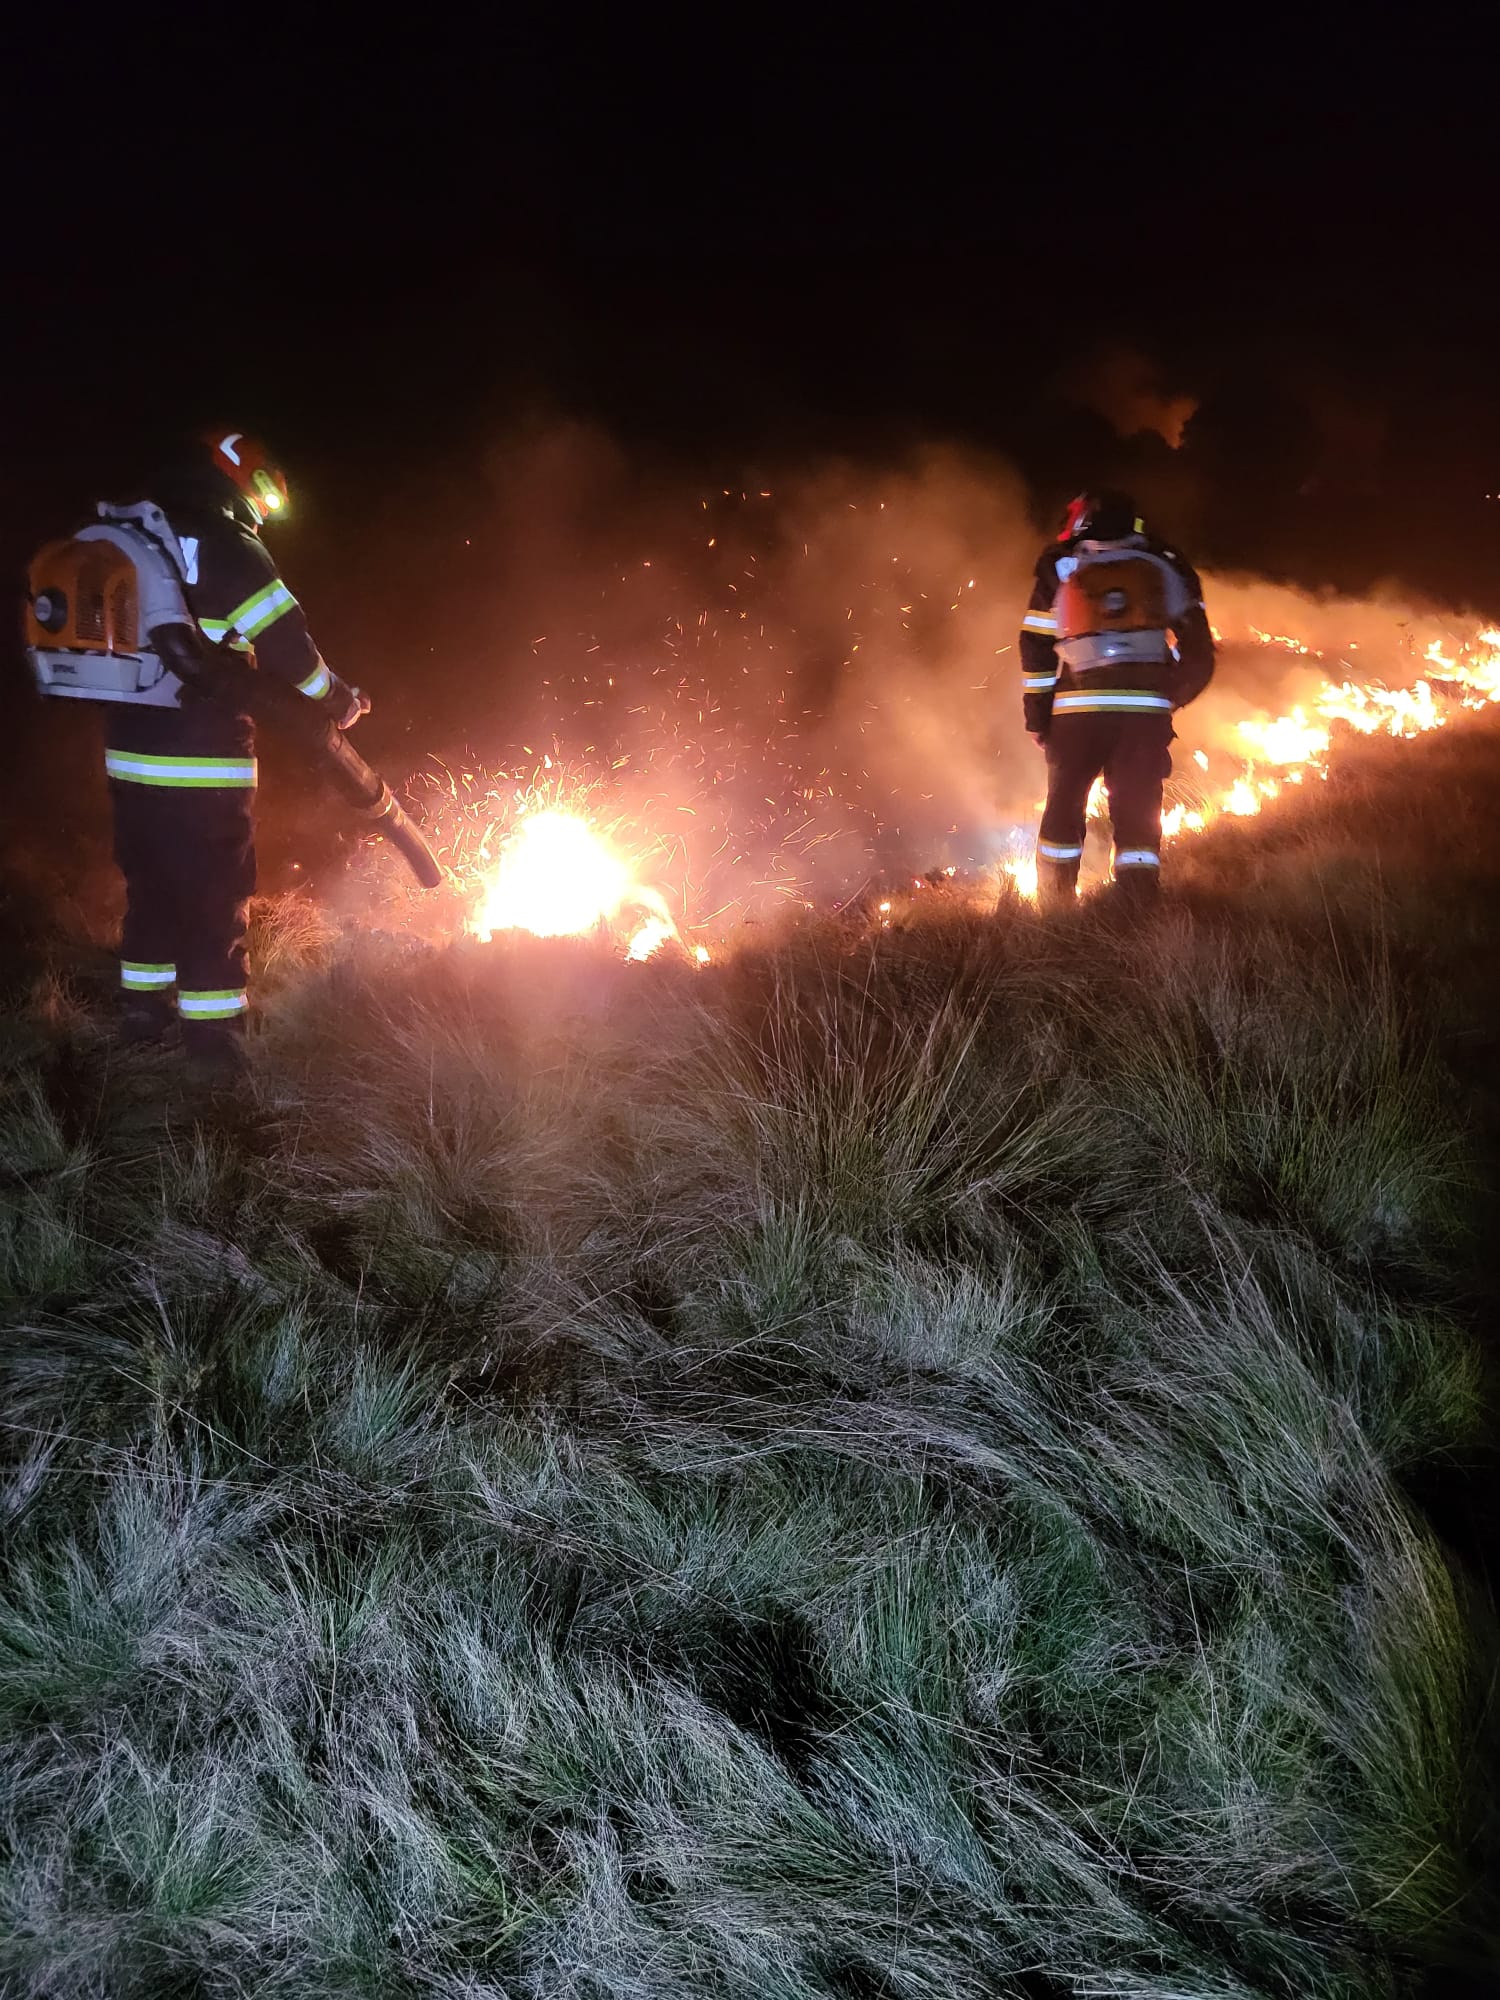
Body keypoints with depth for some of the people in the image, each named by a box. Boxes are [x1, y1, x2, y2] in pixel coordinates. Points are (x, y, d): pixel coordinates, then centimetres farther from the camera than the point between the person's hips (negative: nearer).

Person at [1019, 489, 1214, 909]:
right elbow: (1198, 655, 8)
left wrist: (1037, 717, 9)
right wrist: (1170, 698, 20)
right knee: (1138, 809, 6)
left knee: (1065, 803, 13)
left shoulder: (1059, 568, 10)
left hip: (1078, 707, 0)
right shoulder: (1167, 567, 13)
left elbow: (1036, 651, 5)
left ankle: (1054, 914, 17)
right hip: (1147, 708, 0)